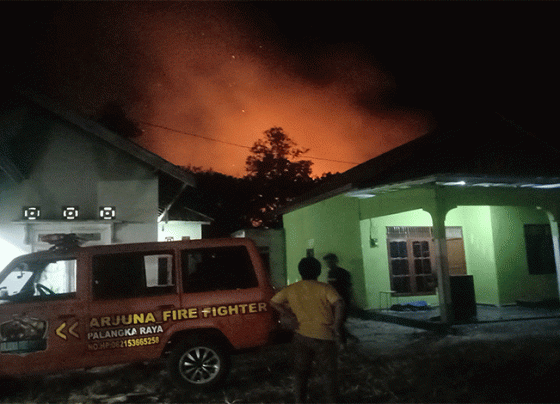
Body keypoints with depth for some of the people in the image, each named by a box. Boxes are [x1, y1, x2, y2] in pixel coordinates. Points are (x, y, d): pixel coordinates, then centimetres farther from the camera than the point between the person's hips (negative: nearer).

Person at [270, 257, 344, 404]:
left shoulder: (291, 289, 4)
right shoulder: (324, 288, -8)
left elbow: (273, 302, 11)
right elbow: (339, 304, -22)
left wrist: (293, 315, 10)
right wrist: (336, 327, -14)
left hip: (302, 336, 3)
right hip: (323, 337, -3)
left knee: (301, 374, 18)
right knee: (329, 374, 12)